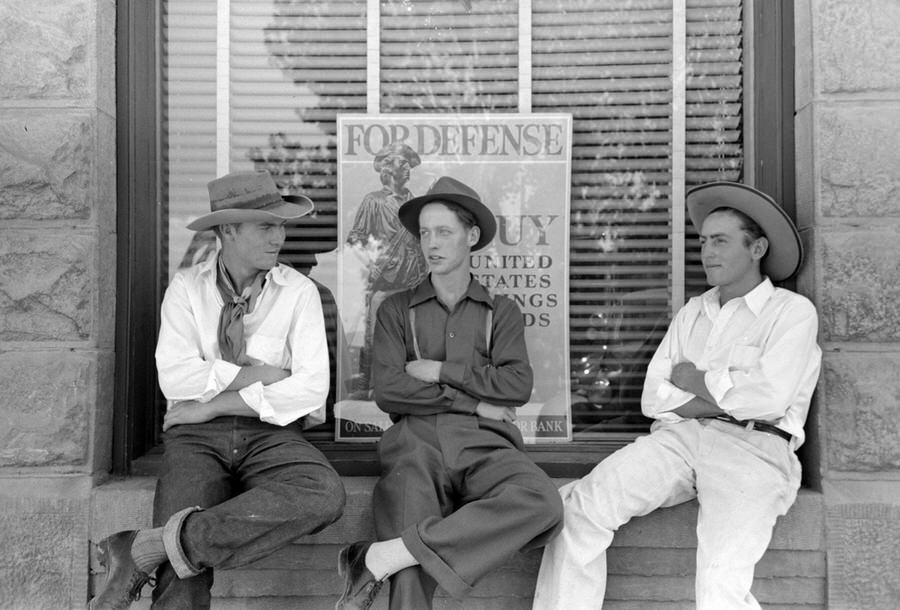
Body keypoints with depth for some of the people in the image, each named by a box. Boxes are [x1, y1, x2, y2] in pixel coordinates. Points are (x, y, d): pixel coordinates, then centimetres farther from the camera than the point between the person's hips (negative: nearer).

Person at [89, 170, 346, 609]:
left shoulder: (299, 291, 2)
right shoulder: (186, 288, 6)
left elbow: (312, 388, -10)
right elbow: (175, 379, -9)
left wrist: (215, 403, -11)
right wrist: (256, 373, -9)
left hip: (269, 432, 1)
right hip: (196, 438, -1)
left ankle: (148, 548, -28)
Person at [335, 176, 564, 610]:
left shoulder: (501, 312, 20)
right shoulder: (396, 310, 18)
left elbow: (518, 386, 3)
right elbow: (387, 391, 3)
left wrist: (439, 371, 0)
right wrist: (473, 403, -1)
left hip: (483, 444, 1)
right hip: (416, 442, -1)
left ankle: (379, 558, -33)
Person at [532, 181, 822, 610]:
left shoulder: (792, 311, 8)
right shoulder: (692, 312, 23)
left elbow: (768, 395, -9)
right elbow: (653, 397, 12)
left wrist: (697, 380, 4)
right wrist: (728, 397, -2)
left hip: (753, 446, -4)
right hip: (679, 437, 4)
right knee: (578, 508, -20)